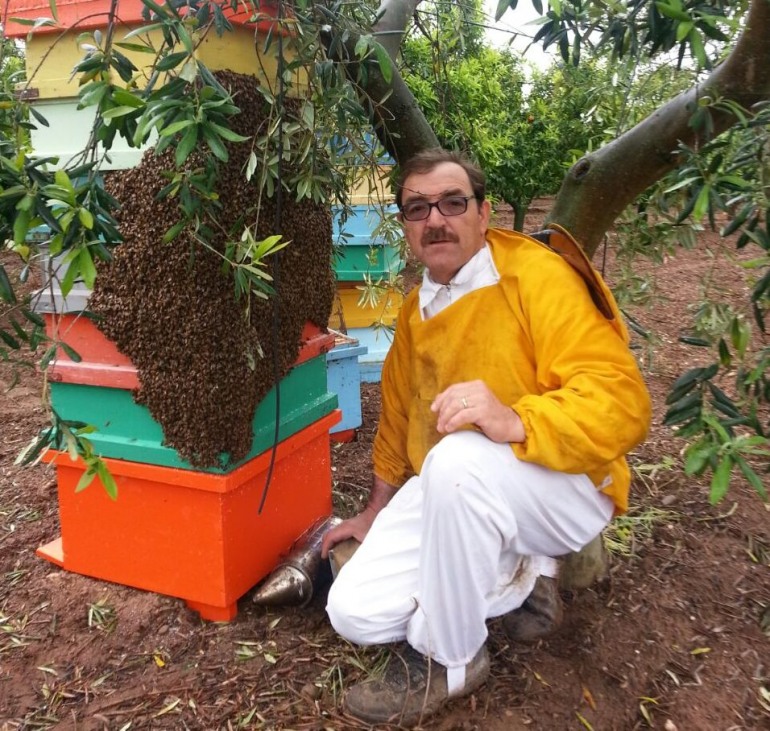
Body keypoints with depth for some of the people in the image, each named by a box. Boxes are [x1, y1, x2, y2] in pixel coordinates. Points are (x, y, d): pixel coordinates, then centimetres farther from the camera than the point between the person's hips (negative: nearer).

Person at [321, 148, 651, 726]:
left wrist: (513, 421, -41)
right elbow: (398, 417, 19)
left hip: (564, 487, -6)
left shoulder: (538, 276, -14)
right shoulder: (415, 310, 9)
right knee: (354, 613, -7)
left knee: (459, 456, -38)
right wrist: (376, 514, 23)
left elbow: (621, 401, -24)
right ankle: (521, 577, 9)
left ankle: (446, 661, -14)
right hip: (445, 490, 7)